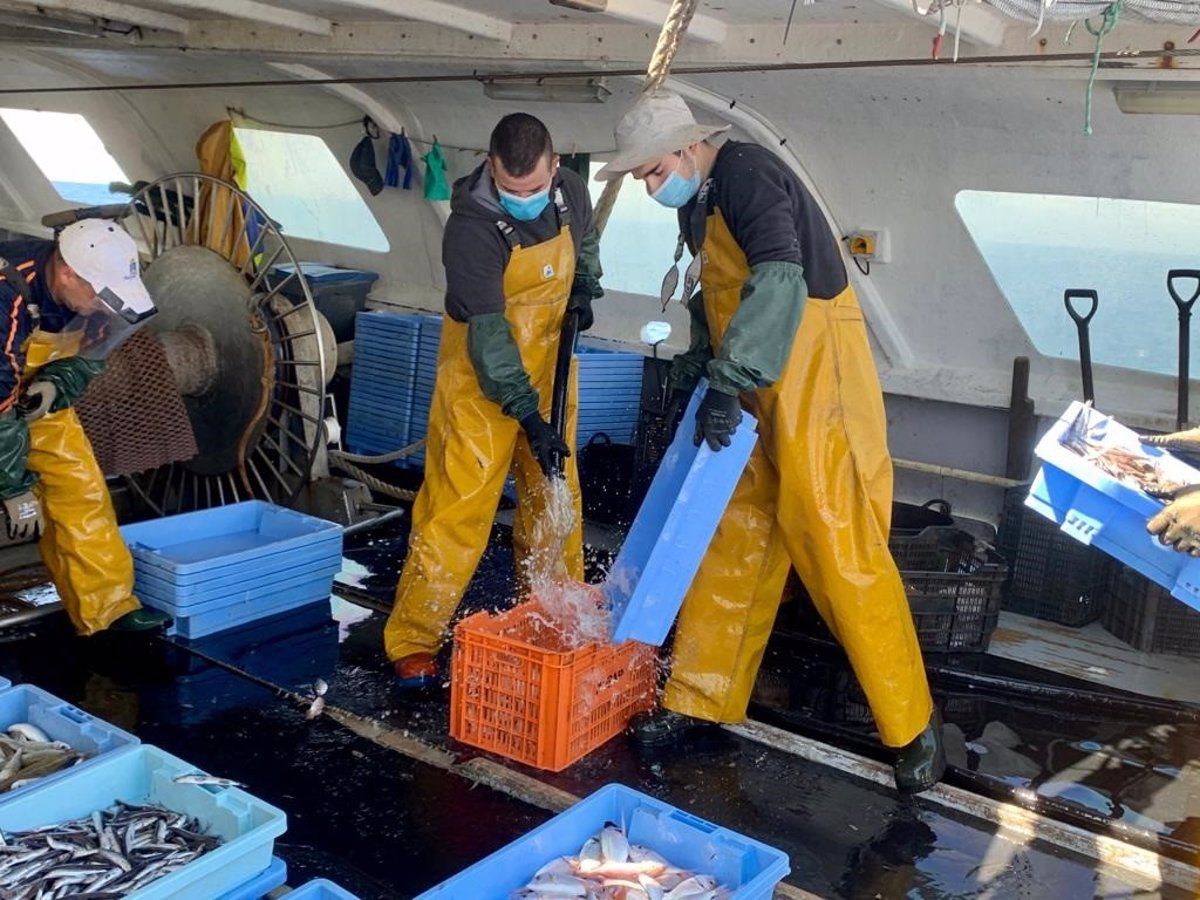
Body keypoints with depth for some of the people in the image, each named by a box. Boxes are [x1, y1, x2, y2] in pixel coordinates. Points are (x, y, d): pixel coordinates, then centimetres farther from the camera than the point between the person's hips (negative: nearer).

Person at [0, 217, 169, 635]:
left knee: (80, 490, -2)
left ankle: (108, 607, 4)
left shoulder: (90, 293, -18)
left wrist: (55, 386, -23)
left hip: (38, 392, 6)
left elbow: (87, 357, -1)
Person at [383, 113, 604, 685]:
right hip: (480, 378, -6)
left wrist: (585, 288, -2)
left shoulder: (571, 192, -6)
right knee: (460, 503, -8)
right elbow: (487, 337, -29)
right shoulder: (471, 227, -26)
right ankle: (412, 640, 4)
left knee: (554, 494, 13)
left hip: (548, 366, 6)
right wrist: (530, 420, -34)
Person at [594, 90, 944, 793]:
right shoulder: (699, 202, 14)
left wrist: (728, 381, -31)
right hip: (754, 392, 10)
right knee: (734, 538, 10)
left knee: (839, 549, -7)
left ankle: (913, 726, 6)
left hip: (812, 380, -9)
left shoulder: (747, 174, -15)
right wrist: (700, 355, 10)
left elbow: (779, 279, -30)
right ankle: (702, 699, 20)